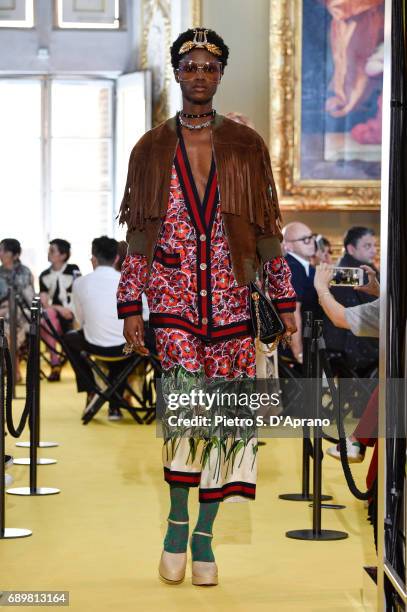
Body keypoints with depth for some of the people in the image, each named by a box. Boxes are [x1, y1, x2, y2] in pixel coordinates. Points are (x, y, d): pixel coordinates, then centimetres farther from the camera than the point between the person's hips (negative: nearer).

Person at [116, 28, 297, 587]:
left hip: (231, 301, 1)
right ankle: (177, 522, -2)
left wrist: (285, 300, 6)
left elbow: (266, 229, 9)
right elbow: (137, 234, 7)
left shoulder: (246, 146, 7)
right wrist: (130, 307, 2)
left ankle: (204, 535, 15)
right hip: (173, 298, -1)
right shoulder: (152, 149, 7)